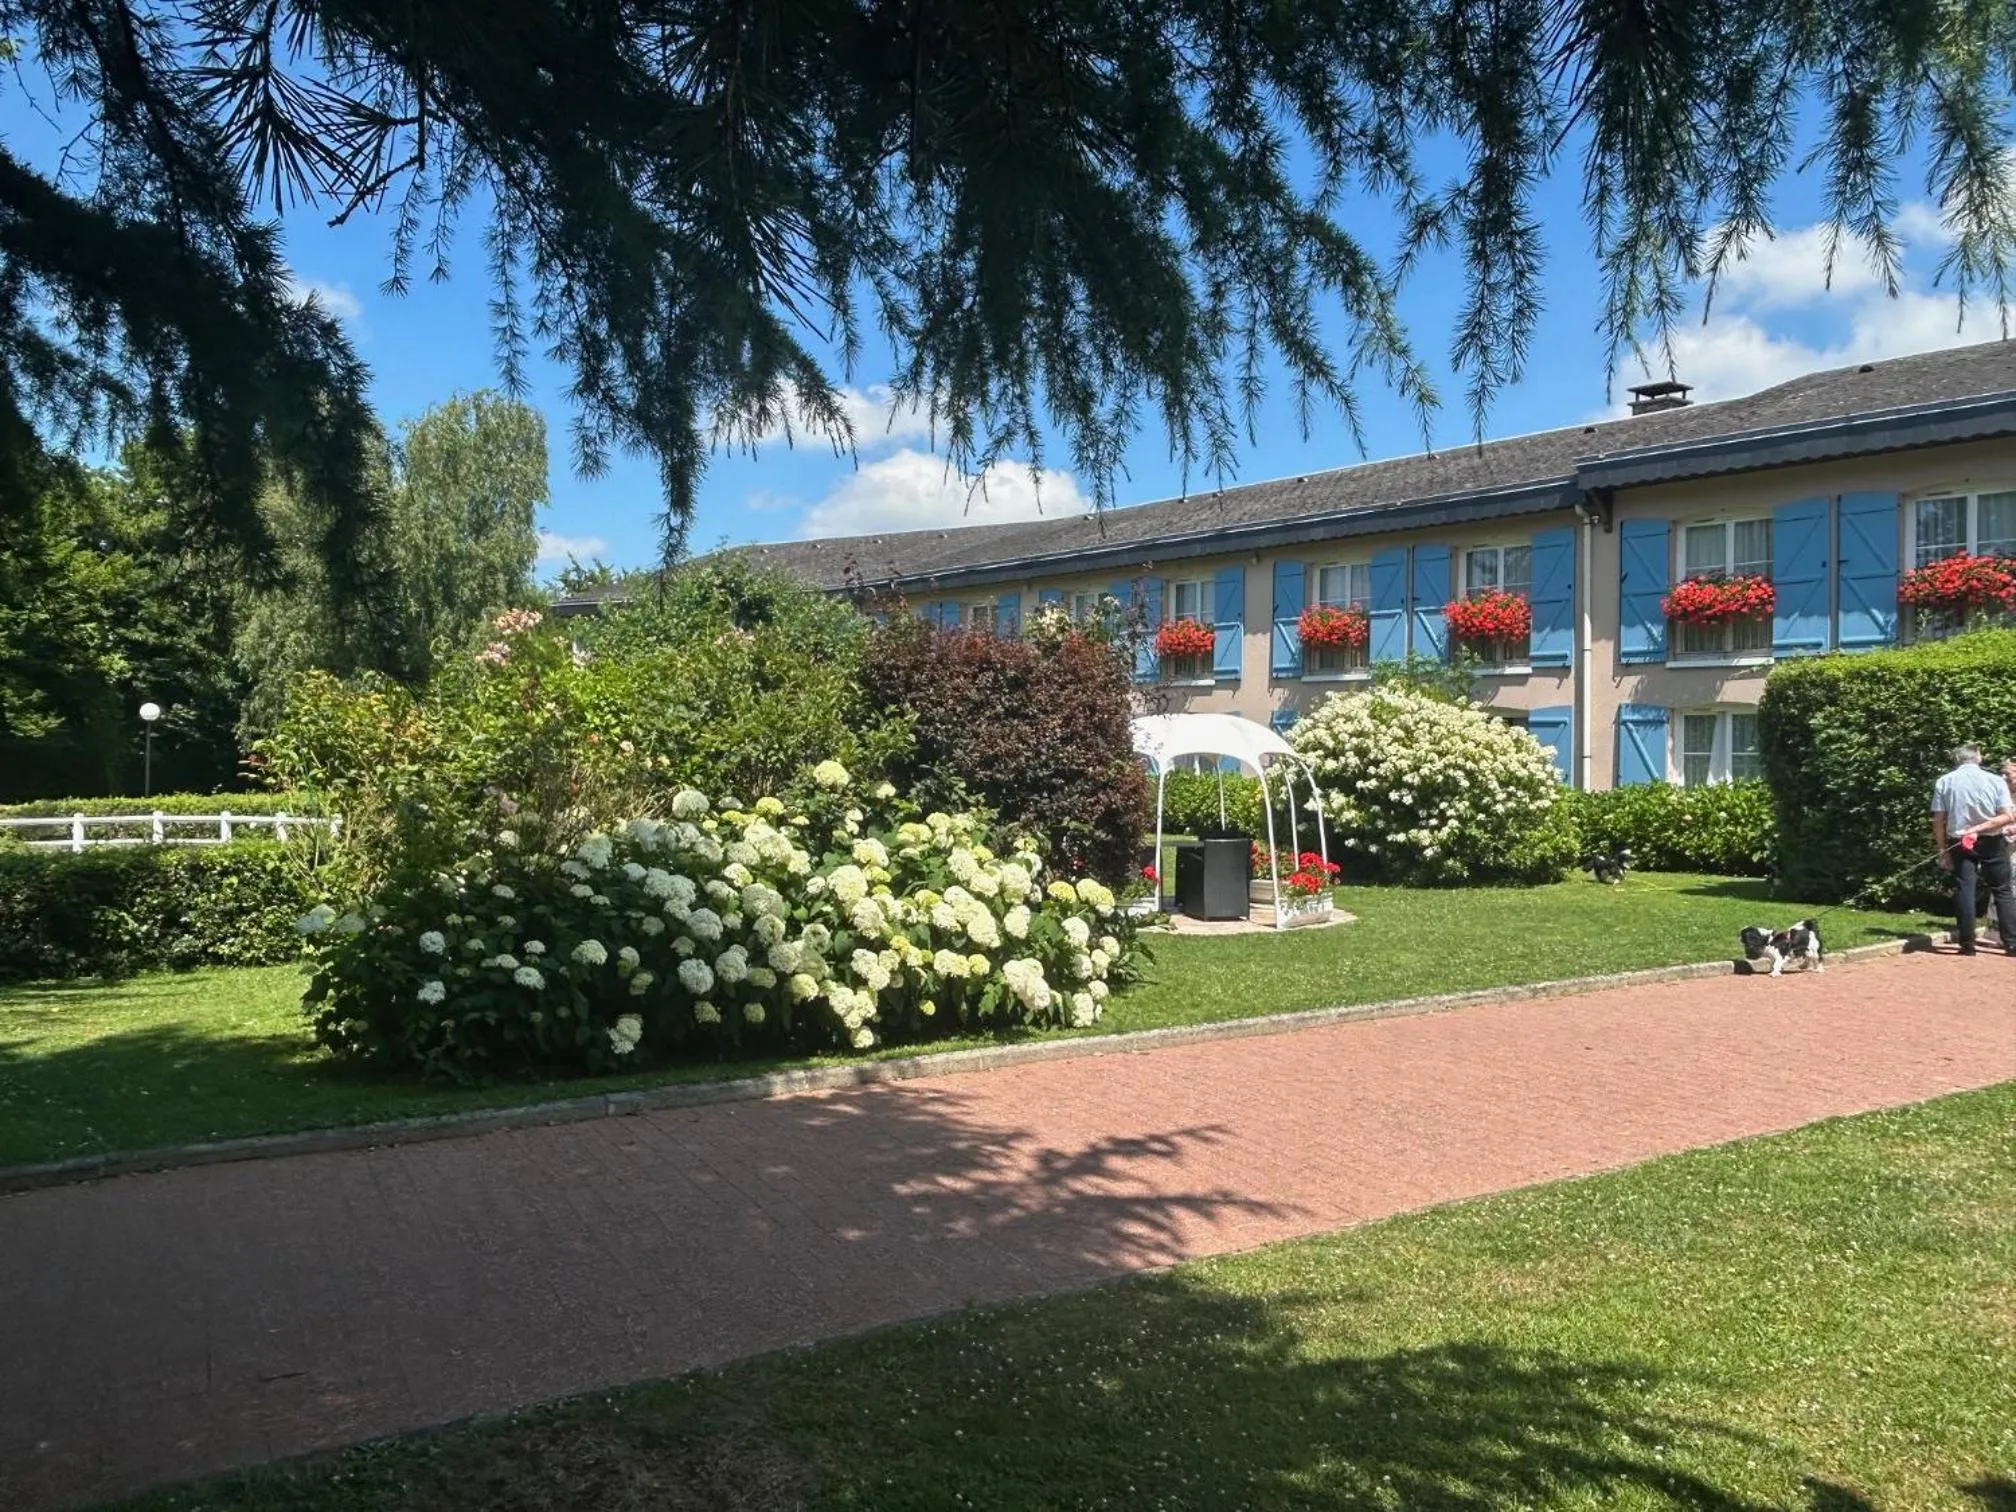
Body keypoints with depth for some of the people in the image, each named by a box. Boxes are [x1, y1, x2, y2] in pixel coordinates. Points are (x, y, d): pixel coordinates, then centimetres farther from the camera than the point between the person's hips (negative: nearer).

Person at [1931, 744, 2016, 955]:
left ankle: (1967, 944, -2)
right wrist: (1979, 828, -12)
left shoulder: (1944, 782, 0)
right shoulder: (1996, 781, -3)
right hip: (1992, 843, -1)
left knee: (1965, 890, 1)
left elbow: (1938, 821, -2)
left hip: (1959, 843, 1)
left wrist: (1943, 850, 2)